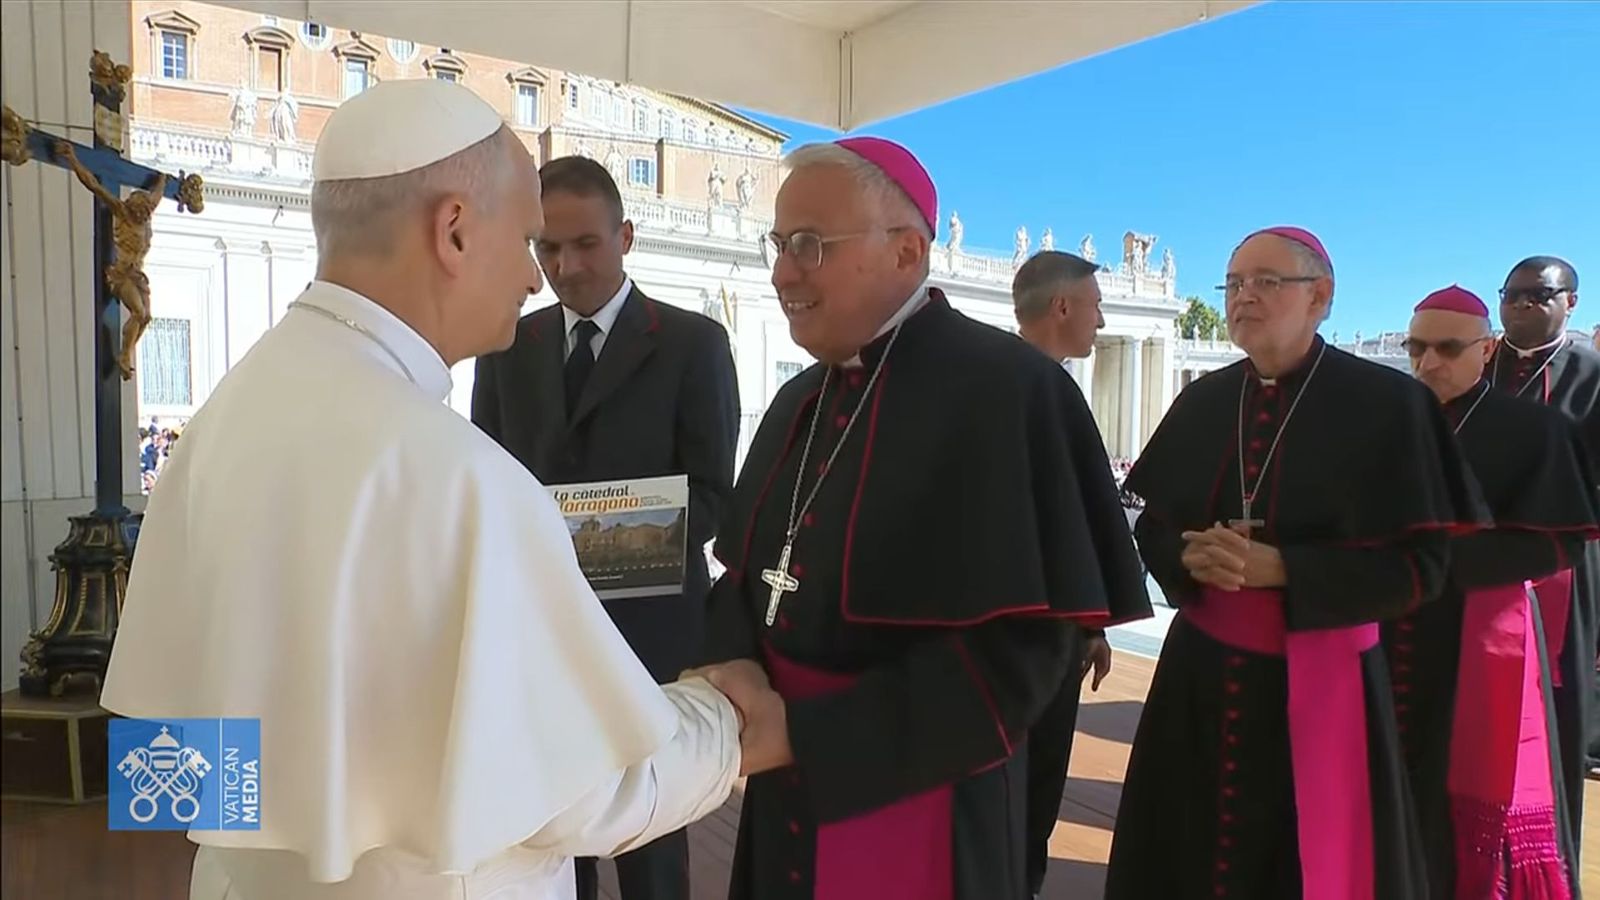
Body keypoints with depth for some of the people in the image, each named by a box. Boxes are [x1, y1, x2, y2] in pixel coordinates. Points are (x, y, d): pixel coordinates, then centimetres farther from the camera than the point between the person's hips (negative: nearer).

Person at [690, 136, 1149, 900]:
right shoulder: (801, 401, 6)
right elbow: (746, 572, 11)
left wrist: (805, 733, -21)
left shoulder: (1008, 390, -17)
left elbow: (1018, 649, -20)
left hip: (921, 812, -6)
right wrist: (738, 667, -11)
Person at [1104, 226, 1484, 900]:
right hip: (1199, 675, 4)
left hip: (1320, 684, -3)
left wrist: (1278, 568, -22)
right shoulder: (1202, 401, 5)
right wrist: (1190, 557, -14)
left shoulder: (1385, 403, -8)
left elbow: (1419, 565, -11)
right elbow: (1151, 529, 8)